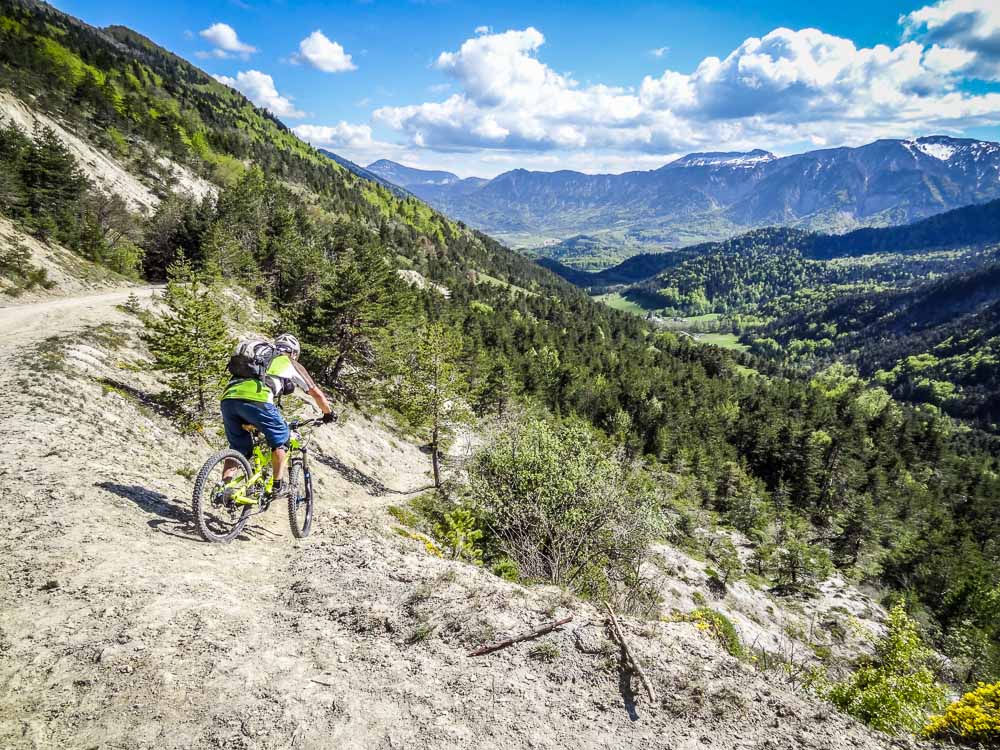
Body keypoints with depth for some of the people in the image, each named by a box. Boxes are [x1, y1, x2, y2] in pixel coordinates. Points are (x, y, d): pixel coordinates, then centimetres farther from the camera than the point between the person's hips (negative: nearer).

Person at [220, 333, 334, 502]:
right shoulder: (291, 364, 26)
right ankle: (279, 487, 11)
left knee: (238, 447, 21)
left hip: (228, 397, 5)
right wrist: (328, 413, 47)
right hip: (255, 399, -5)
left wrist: (252, 422, 56)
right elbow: (316, 393, 30)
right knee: (281, 438, 15)